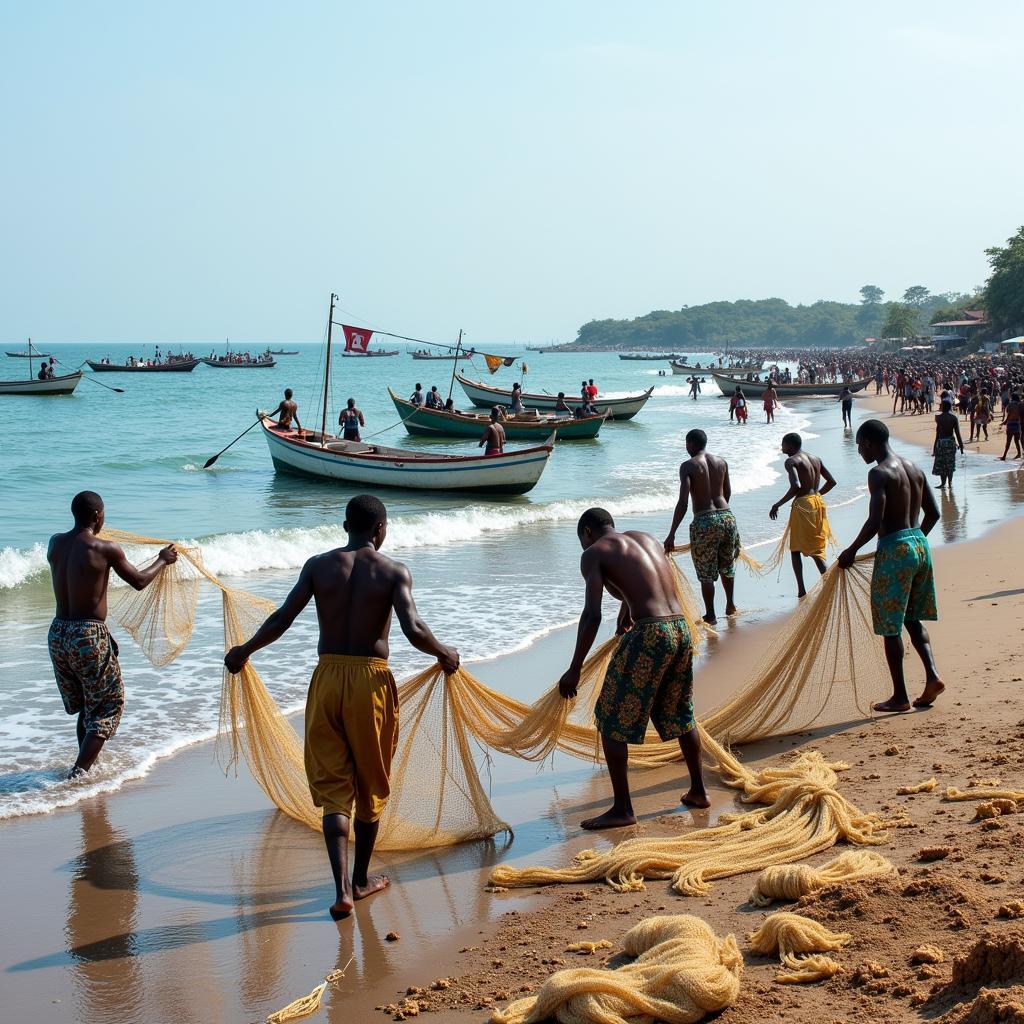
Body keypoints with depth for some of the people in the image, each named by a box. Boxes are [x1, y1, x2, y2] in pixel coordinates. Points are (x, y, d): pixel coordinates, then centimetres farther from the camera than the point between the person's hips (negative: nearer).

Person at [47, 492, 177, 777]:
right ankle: (80, 771, -3)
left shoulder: (55, 543, 4)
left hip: (58, 633, 7)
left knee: (85, 706, 23)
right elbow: (139, 581, 0)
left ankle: (86, 765, 31)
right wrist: (163, 561, 18)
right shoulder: (106, 549, -12)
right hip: (89, 635, -6)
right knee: (108, 705, 6)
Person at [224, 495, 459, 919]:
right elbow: (413, 630, -15)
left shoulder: (318, 565, 1)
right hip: (371, 681, -1)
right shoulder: (394, 572, -5)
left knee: (333, 786, 7)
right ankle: (361, 879, 29)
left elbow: (281, 621, -2)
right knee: (371, 784, 16)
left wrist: (244, 650, 14)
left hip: (327, 678, 2)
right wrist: (445, 654, 4)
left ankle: (342, 889, -5)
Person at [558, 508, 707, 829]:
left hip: (648, 635, -7)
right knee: (679, 714, 26)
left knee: (611, 721, 5)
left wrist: (574, 669, -6)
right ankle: (698, 792, 35)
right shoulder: (646, 538, 22)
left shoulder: (594, 553, 1)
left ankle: (622, 809, 5)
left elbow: (592, 615, -10)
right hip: (681, 628, 7)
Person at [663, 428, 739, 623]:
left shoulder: (688, 466, -7)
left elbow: (683, 502, -15)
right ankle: (730, 604, 39)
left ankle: (710, 614, 11)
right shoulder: (722, 462, 8)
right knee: (727, 565, 26)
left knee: (706, 572, 7)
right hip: (727, 517, 5)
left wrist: (671, 534, -15)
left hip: (704, 521, -5)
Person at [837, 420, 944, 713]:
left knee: (891, 628, 2)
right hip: (920, 545, 8)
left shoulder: (879, 473, -14)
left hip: (894, 550, -8)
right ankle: (932, 675, 3)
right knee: (912, 618, 20)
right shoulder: (914, 469, 11)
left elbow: (875, 521, -21)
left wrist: (851, 551, -9)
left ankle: (900, 697, 7)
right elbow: (933, 512, 15)